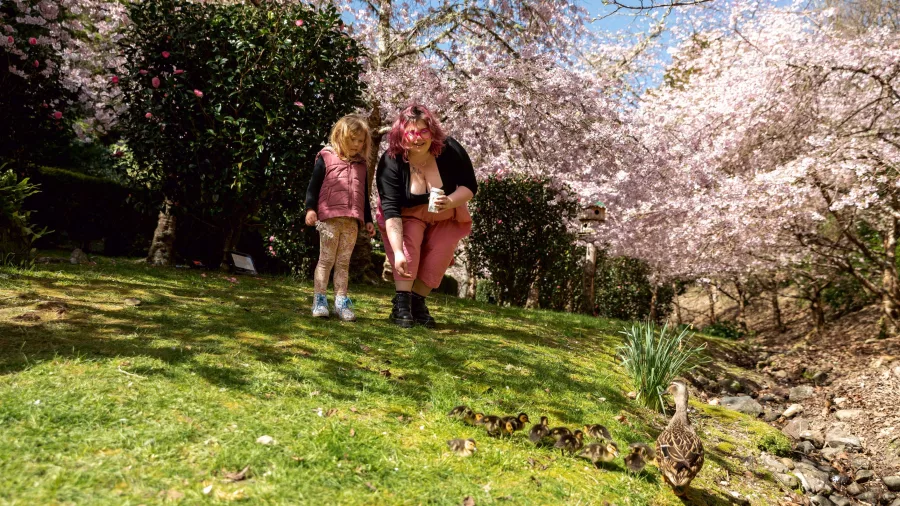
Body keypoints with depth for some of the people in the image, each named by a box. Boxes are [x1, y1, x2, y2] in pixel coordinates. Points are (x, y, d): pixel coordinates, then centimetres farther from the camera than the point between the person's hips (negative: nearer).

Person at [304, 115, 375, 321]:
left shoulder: (361, 165, 16)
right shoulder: (326, 157, 2)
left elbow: (364, 195, 21)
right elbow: (313, 185, 0)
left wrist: (368, 219, 18)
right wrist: (310, 208, -10)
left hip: (352, 221, 4)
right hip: (329, 217, -4)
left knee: (344, 262, 6)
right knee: (326, 259, 0)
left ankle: (341, 302, 9)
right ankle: (319, 300, 5)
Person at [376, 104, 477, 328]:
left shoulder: (450, 150, -25)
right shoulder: (390, 162, -31)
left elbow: (470, 186, -15)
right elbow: (391, 209, -36)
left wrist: (450, 202, -38)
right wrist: (398, 251, -47)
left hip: (445, 217, 2)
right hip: (407, 216, -2)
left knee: (440, 254, -14)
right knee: (408, 239, -28)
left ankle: (418, 302, 2)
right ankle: (401, 302, -23)